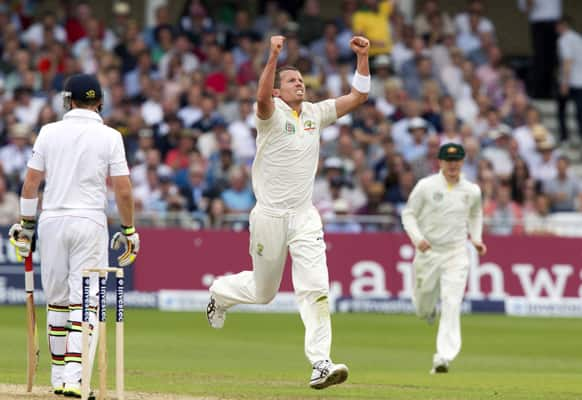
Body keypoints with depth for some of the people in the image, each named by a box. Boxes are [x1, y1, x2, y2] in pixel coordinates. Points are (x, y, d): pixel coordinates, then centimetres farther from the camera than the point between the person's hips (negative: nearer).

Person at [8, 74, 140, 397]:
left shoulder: (49, 132, 3)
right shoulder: (109, 137, -2)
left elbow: (31, 182, 4)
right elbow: (123, 190, -5)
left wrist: (26, 224, 12)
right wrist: (129, 231, 4)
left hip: (52, 223, 2)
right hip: (90, 223, -2)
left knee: (57, 300, 13)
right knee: (85, 302, -4)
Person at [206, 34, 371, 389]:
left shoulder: (316, 113, 8)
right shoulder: (272, 114, -7)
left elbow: (358, 96, 6)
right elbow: (262, 97, -31)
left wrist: (363, 57, -7)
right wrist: (274, 56, -43)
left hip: (305, 216, 3)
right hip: (270, 216, -3)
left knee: (315, 288, -12)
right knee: (263, 292, 11)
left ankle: (321, 363, -17)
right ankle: (221, 292, 45)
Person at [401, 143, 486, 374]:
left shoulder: (471, 191, 4)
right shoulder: (426, 186, -5)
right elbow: (408, 214, -1)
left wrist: (476, 239, 7)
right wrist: (417, 238, -17)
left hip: (456, 253, 0)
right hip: (427, 252, 0)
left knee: (451, 306, -15)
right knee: (422, 308, 12)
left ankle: (444, 357, -18)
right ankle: (428, 308, 51)